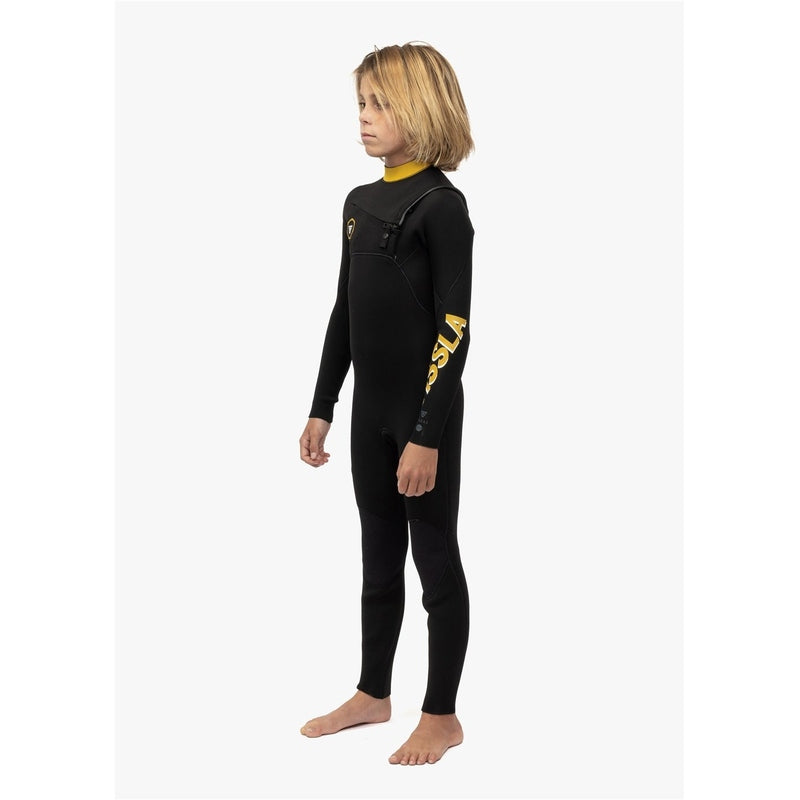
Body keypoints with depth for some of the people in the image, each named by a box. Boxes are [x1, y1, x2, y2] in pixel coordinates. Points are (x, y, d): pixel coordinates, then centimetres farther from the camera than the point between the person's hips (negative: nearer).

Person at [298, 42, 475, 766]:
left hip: (427, 414, -7)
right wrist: (321, 409, 14)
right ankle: (373, 695, 31)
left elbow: (453, 328, -16)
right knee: (379, 554, 16)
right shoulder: (360, 203, 9)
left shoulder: (441, 206, -13)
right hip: (371, 410, 7)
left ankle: (442, 716, 17)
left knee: (435, 556, 4)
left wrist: (427, 435, -19)